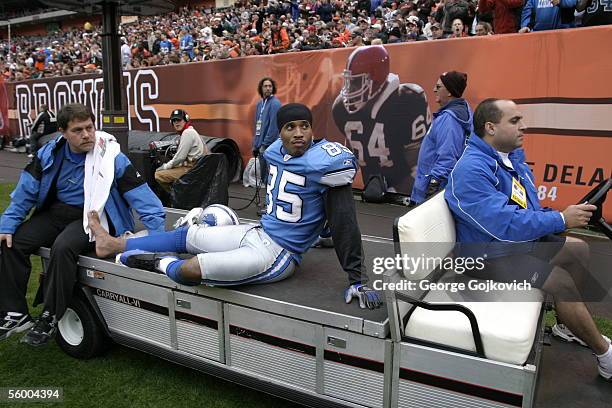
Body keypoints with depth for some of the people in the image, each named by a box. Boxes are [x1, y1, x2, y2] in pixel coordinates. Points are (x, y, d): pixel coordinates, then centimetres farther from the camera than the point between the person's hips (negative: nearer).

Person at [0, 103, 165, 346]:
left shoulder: (111, 158, -15)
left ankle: (50, 318, -15)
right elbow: (26, 191, 6)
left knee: (63, 247, -32)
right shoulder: (50, 153, -1)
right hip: (55, 212, 6)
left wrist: (158, 235, -24)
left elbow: (142, 196, -18)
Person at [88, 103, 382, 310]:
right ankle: (113, 244, 36)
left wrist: (357, 280, -24)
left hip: (278, 253, -8)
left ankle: (159, 264, 15)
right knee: (186, 236, 18)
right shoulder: (276, 151, 1)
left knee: (188, 270, -20)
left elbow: (344, 223, -23)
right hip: (257, 232, 8)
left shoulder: (323, 163, -22)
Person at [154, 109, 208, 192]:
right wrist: (166, 165, 11)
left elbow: (180, 157, -17)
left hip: (191, 169, -11)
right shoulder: (190, 132, 19)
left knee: (158, 175, -16)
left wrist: (165, 166, -5)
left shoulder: (188, 133, -13)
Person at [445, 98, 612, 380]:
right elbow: (504, 224, -33)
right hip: (491, 256, -10)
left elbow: (529, 209, 12)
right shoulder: (472, 170, -27)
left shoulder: (512, 156, 4)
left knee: (578, 249, 16)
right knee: (561, 281, -20)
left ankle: (567, 322, 31)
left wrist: (565, 216, -4)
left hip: (522, 241, 10)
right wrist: (561, 220, -25)